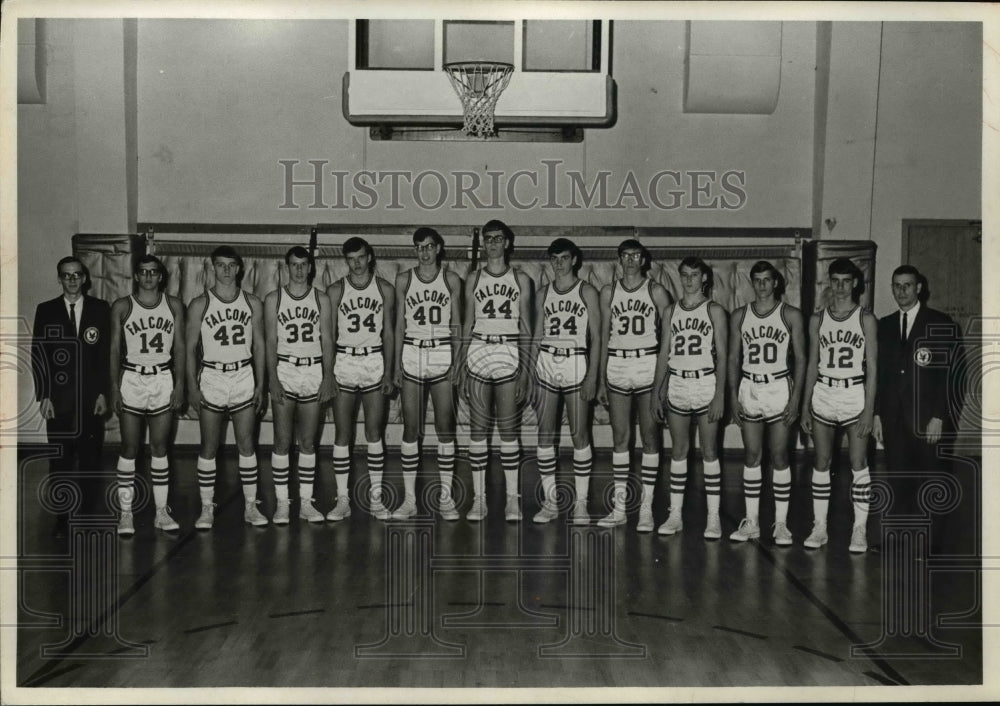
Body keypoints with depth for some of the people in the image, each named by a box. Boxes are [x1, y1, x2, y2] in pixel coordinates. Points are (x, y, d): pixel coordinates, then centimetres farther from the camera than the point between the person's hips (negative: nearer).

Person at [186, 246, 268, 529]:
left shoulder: (252, 304, 5)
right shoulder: (200, 304, -1)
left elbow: (259, 346, 8)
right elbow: (190, 348, 0)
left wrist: (260, 385, 2)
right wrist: (192, 386, -7)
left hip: (244, 378, 2)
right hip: (211, 378, -2)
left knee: (246, 444, 4)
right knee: (209, 447, 2)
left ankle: (250, 506, 12)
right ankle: (207, 508, 11)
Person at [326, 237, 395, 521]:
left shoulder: (384, 289, 4)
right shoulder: (335, 290, 2)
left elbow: (388, 332, 5)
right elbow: (328, 334, 2)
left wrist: (388, 372, 0)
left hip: (375, 362, 0)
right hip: (344, 362, 0)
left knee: (374, 433, 3)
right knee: (342, 434, 0)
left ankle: (376, 497, 10)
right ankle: (342, 499, 6)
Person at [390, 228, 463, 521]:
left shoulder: (451, 280, 5)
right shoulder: (404, 280, 7)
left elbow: (456, 324, 6)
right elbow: (399, 324, 8)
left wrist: (458, 361, -3)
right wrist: (397, 364, 2)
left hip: (443, 355, 0)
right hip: (411, 354, 1)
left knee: (445, 427, -2)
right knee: (411, 428, 1)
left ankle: (446, 498, 5)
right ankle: (409, 499, 6)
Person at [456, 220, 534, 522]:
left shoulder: (520, 279, 7)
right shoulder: (474, 280, 10)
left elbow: (525, 326, 5)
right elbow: (468, 324, 11)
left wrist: (525, 368, -3)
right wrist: (462, 367, 4)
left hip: (510, 354, -1)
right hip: (478, 353, 1)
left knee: (509, 429, -1)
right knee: (478, 428, 1)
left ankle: (512, 498, 5)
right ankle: (479, 498, 6)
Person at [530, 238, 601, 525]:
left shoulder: (587, 292, 2)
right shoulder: (544, 294, 11)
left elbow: (596, 337, -1)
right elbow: (536, 337, 13)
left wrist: (592, 376, -10)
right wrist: (530, 376, 7)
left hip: (576, 364, -3)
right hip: (546, 365, 3)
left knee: (579, 435, -3)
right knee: (545, 435, 2)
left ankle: (580, 503, 5)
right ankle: (550, 502, 10)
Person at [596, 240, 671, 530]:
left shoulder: (656, 292, 1)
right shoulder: (609, 292, 8)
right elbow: (604, 336, 10)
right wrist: (601, 380, 6)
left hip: (648, 366, -2)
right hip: (616, 367, 2)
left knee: (649, 437, -1)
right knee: (619, 438, 4)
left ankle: (646, 509, 4)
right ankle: (619, 508, 10)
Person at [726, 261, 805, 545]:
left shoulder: (791, 315, 0)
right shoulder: (739, 316, 7)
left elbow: (800, 358, 0)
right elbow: (733, 358, 9)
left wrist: (796, 397, -8)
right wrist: (733, 396, 1)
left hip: (779, 389, -2)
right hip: (749, 389, 2)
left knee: (779, 456, -1)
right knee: (751, 456, 5)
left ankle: (781, 523, 5)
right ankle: (751, 522, 12)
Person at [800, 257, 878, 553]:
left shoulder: (865, 319, -1)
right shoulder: (818, 319, 6)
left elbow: (872, 368, -3)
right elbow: (812, 365, 9)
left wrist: (869, 410, -9)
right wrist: (805, 407, 6)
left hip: (855, 395, -2)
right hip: (823, 395, 2)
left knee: (859, 464, -1)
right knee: (822, 462, 5)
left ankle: (860, 529, 7)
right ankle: (819, 527, 12)